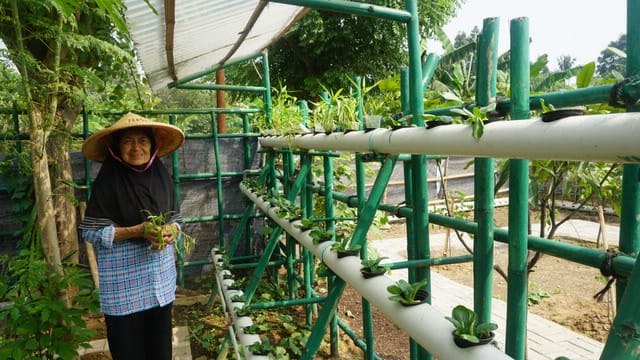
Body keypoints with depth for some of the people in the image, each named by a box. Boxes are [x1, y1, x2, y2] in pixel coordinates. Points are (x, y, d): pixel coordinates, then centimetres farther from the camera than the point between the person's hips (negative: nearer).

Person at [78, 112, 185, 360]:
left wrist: (170, 231, -11)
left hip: (160, 275, 4)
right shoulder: (107, 180, -10)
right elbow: (91, 231, -11)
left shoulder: (161, 175, 2)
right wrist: (137, 231, -19)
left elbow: (175, 218, 10)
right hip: (123, 279, -3)